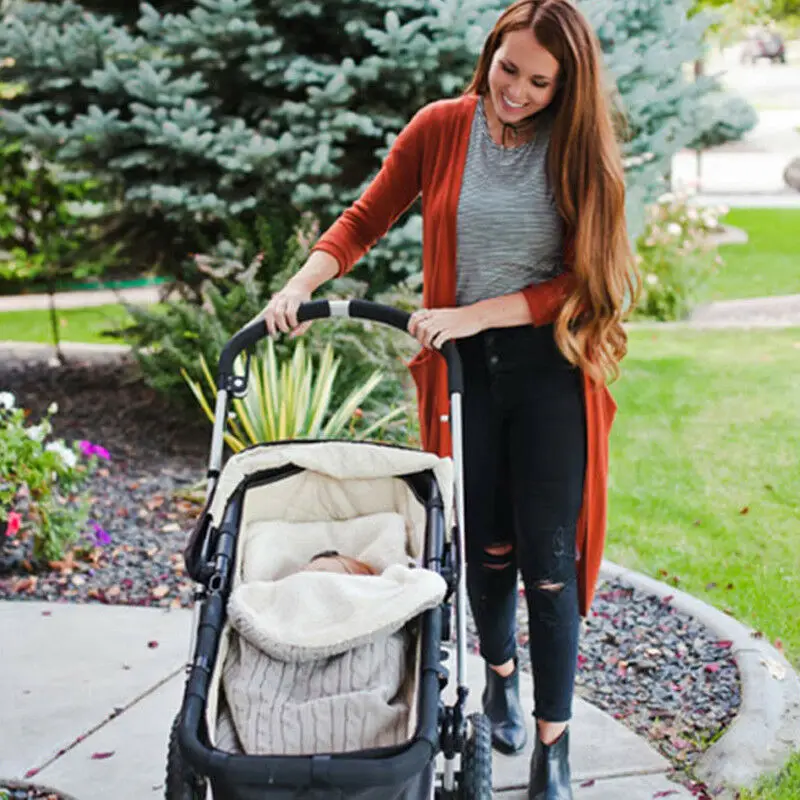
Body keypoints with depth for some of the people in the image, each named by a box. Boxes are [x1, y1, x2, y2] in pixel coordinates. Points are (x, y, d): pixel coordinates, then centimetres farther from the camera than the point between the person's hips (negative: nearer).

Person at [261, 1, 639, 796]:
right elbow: (364, 221, 4)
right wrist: (302, 284, -11)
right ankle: (500, 671, 41)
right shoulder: (441, 128, -3)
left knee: (548, 556, 0)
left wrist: (474, 313, -17)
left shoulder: (579, 150, -6)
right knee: (485, 544, 13)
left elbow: (580, 279, -9)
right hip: (462, 367, 1)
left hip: (549, 366, -1)